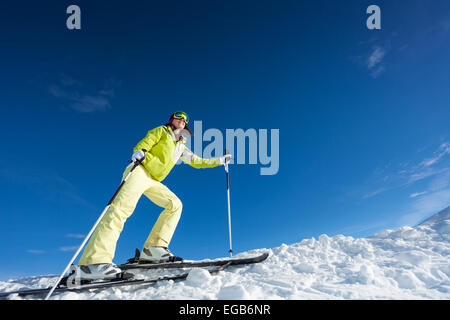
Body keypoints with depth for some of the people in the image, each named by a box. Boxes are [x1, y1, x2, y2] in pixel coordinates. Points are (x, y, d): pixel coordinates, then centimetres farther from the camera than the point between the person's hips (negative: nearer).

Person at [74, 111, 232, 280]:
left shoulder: (181, 147, 27)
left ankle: (153, 249, -12)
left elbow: (198, 162, 33)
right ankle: (94, 261, -38)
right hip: (140, 171, -7)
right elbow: (143, 144, 0)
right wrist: (139, 152, -23)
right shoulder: (161, 131, 13)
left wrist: (220, 160, 34)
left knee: (175, 204, -7)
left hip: (153, 181, 7)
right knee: (123, 207, -26)